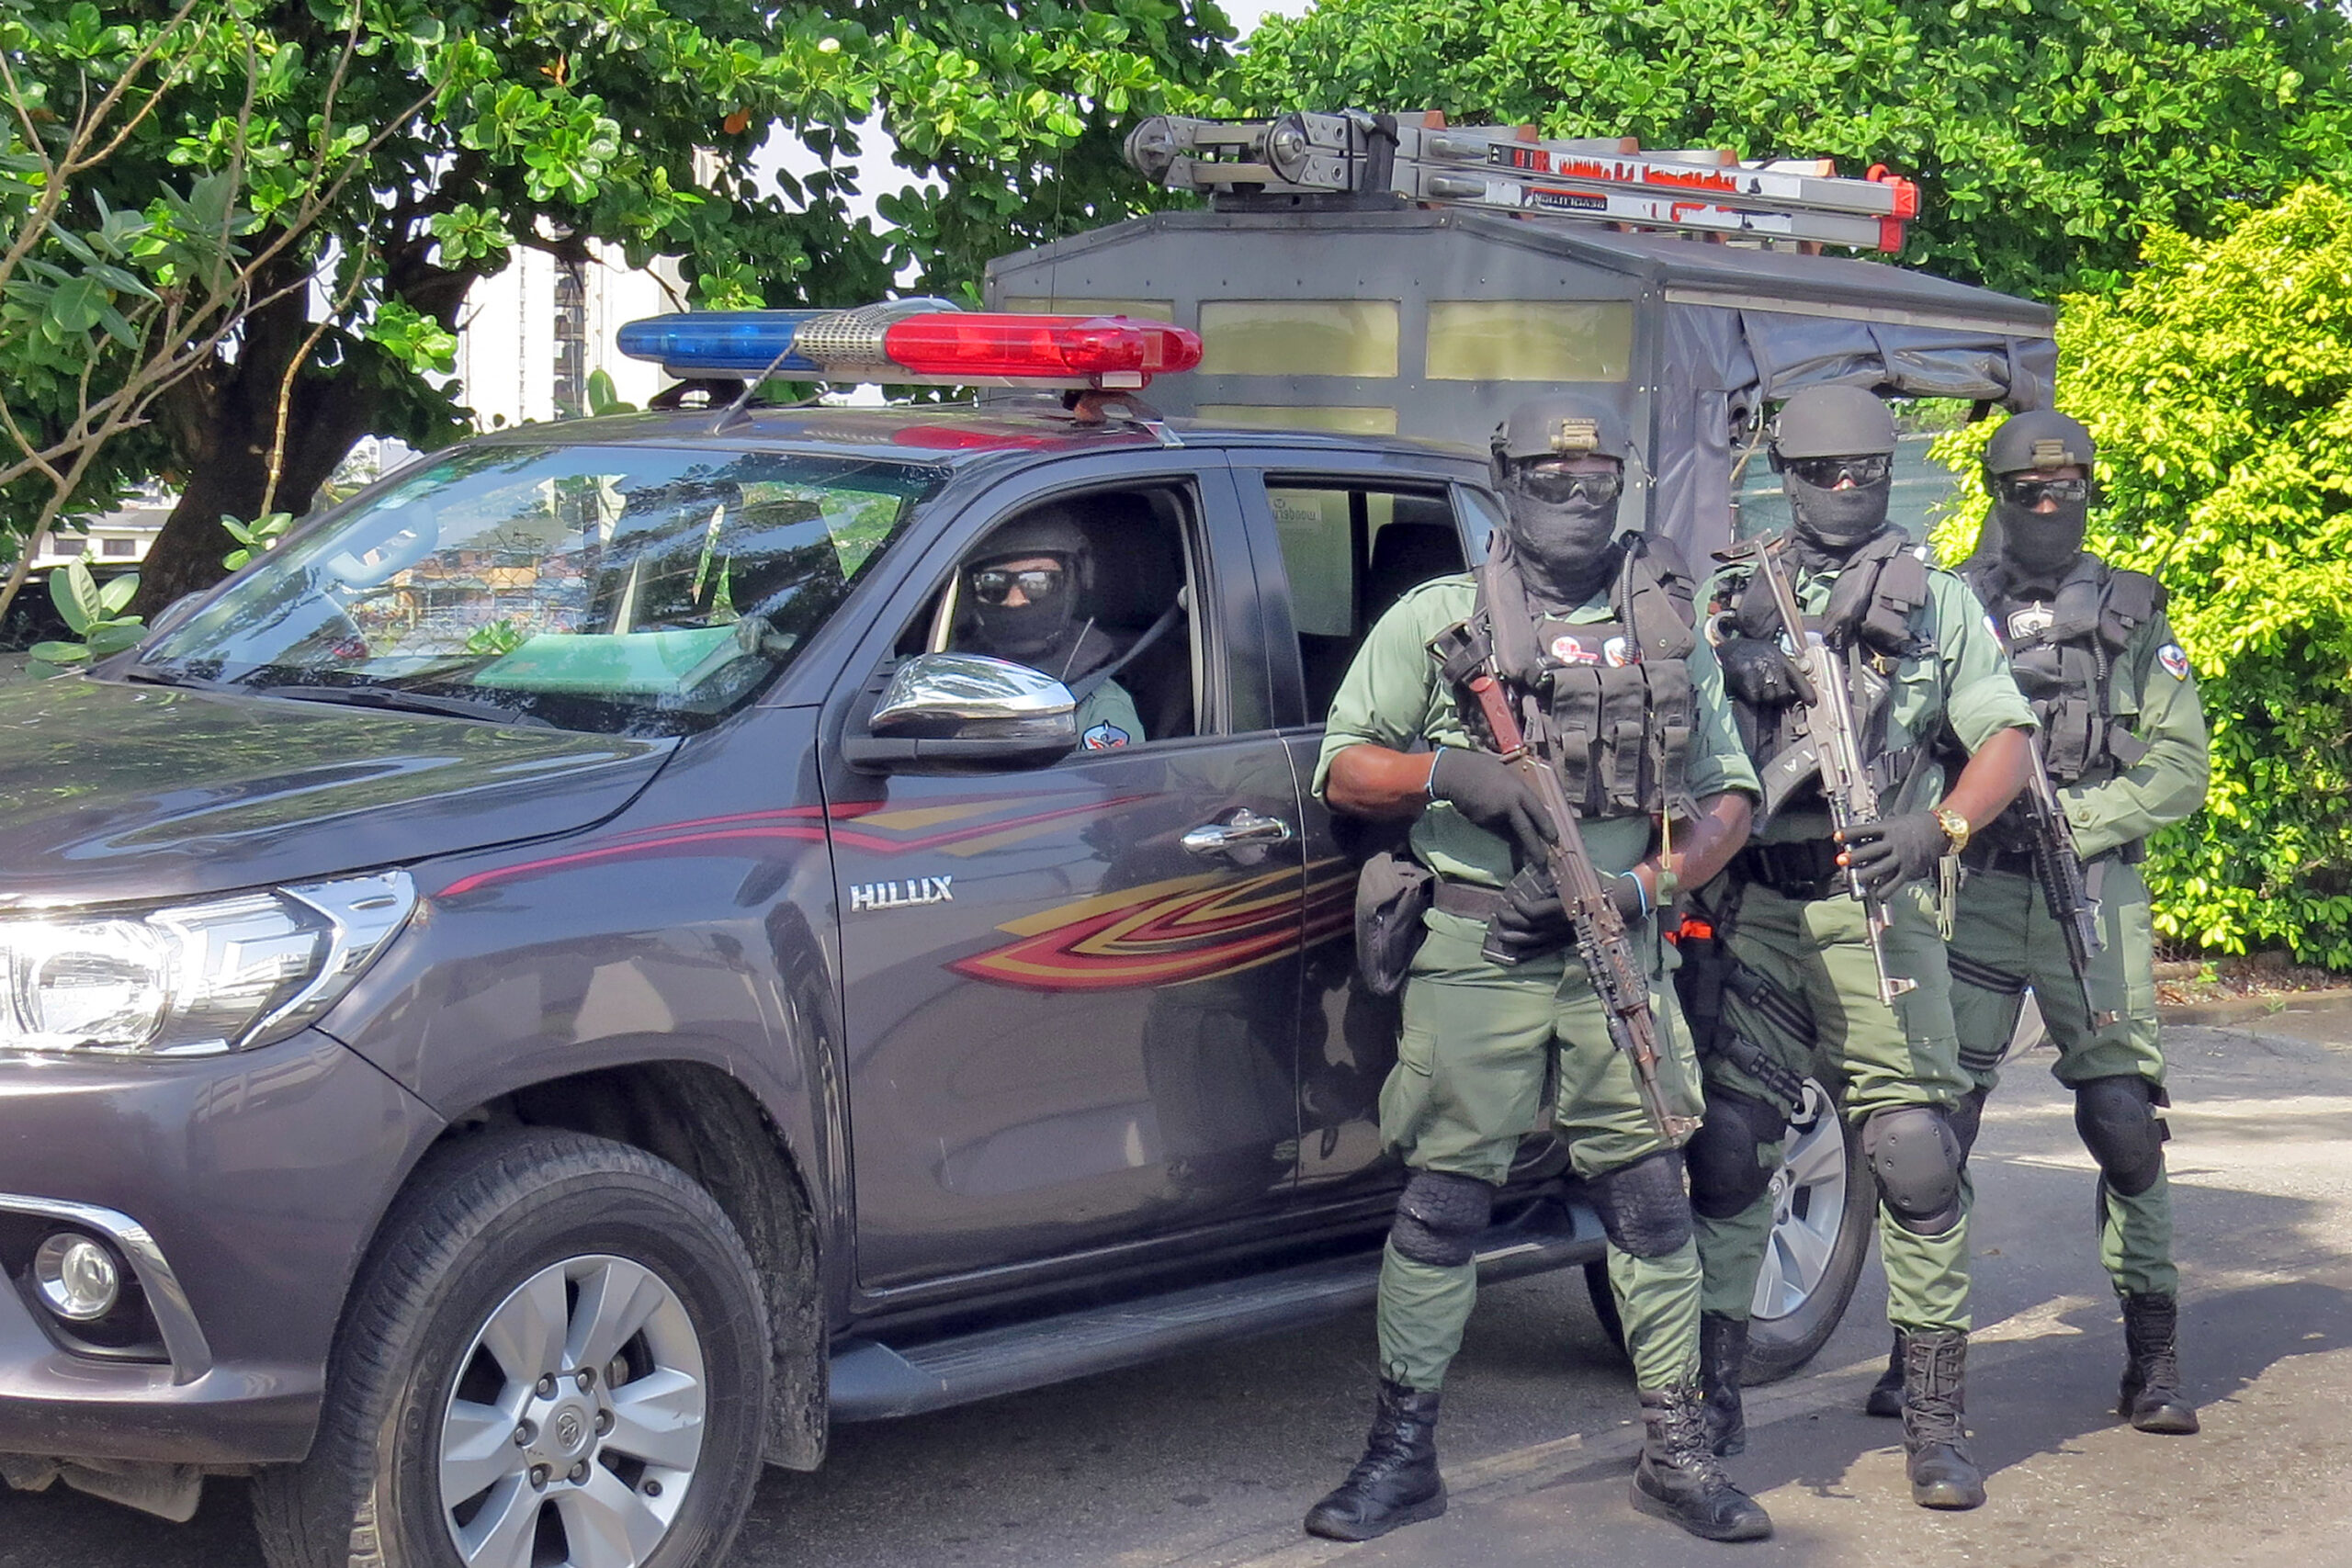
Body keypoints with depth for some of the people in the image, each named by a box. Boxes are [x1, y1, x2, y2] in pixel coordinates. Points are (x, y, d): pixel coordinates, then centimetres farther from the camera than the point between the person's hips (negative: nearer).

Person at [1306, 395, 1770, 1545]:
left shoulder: (1668, 626, 14)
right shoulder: (1438, 618, 7)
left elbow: (1726, 794, 15)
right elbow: (1344, 770, 5)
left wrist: (1654, 880, -4)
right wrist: (1452, 772, -14)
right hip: (1479, 954, -2)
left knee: (1649, 1194, 2)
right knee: (1442, 1200, -2)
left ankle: (1675, 1452, 12)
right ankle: (1402, 1455, 8)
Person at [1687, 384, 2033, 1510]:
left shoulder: (1940, 604, 12)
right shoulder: (1730, 602, 13)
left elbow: (2005, 739, 7)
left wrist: (1941, 828, -11)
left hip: (1879, 912, -1)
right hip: (1753, 912, 1)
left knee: (1919, 1158, -5)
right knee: (1728, 1152, -1)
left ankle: (1934, 1419, 1)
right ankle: (1711, 1400, 9)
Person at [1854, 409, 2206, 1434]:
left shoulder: (2134, 617, 10)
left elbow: (2180, 769, 4)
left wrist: (2071, 822, -9)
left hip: (2094, 895, 0)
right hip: (1974, 892, 0)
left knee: (2124, 1118, -5)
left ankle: (2153, 1356, 5)